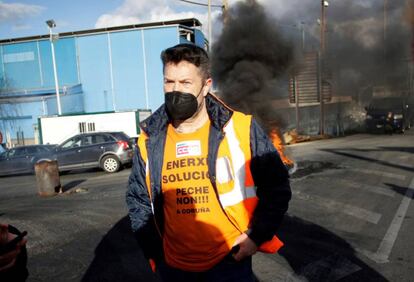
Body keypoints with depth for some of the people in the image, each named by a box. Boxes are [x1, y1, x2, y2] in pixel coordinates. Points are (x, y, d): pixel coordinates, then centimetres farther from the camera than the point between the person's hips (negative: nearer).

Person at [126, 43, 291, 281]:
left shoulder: (239, 129, -13)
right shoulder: (150, 141, -5)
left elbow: (276, 185, -3)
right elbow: (138, 199, 8)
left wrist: (257, 236, -8)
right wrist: (155, 253, 3)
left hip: (230, 262, -2)